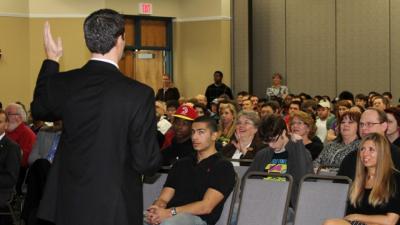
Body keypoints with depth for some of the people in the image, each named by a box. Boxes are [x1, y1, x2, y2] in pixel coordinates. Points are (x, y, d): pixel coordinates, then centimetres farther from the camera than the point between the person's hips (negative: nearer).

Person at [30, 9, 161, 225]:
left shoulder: (62, 84, -6)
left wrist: (51, 59, 25)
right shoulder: (139, 94, -18)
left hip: (70, 205, 4)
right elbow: (147, 162, -14)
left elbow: (38, 110, 19)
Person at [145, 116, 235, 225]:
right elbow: (163, 199, 15)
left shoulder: (223, 167, 6)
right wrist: (156, 210, -11)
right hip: (167, 216, 5)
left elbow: (206, 206, -7)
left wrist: (170, 212, -19)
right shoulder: (181, 164, 25)